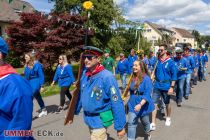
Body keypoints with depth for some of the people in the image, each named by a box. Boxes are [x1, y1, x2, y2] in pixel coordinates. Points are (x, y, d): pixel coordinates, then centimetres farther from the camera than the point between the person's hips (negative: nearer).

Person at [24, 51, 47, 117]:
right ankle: (44, 110, 31)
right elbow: (26, 75, 13)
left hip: (35, 83, -8)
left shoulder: (37, 65, -15)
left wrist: (42, 86, -16)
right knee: (38, 97, 17)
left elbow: (41, 76, -15)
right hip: (30, 83, 8)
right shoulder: (27, 65, 6)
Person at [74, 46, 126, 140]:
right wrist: (75, 111, 14)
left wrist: (120, 126, -18)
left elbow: (117, 103, -22)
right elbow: (81, 95, 8)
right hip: (88, 118, 7)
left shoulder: (107, 77, -24)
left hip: (100, 120, -6)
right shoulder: (85, 74, -5)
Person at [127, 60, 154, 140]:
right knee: (131, 123, -1)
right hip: (133, 105, 4)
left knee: (145, 122, 21)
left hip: (143, 106, -3)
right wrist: (131, 101, 16)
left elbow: (147, 94, -26)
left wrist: (140, 104, -37)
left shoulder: (146, 79, -21)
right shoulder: (133, 78, -3)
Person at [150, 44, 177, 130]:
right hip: (157, 85, 2)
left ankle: (168, 118, 43)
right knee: (154, 104, -2)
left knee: (167, 103, 18)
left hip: (166, 86, -2)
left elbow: (174, 75, -9)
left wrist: (172, 87, -14)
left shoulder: (170, 62, -10)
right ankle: (153, 124, 4)